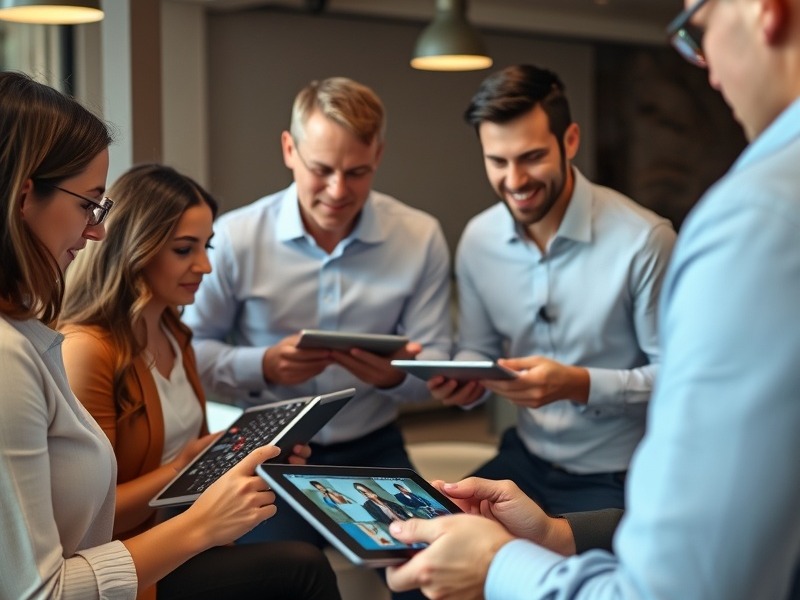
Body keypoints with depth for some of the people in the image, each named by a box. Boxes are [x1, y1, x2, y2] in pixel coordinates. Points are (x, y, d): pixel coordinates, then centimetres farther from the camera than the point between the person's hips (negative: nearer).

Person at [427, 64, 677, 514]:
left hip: (619, 480, -5)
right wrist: (462, 380, -12)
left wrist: (579, 385, -29)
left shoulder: (644, 240, -19)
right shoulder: (478, 240, -1)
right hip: (525, 460, 5)